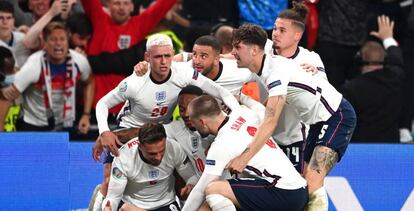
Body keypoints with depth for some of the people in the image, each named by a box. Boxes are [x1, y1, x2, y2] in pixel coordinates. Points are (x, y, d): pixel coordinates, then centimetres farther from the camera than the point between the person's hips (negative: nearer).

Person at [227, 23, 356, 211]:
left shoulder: (277, 70, -24)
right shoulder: (263, 70, 5)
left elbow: (271, 122, -32)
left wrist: (244, 157, -36)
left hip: (338, 115, -10)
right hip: (319, 120, 10)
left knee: (312, 181, -23)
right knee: (305, 184, 7)